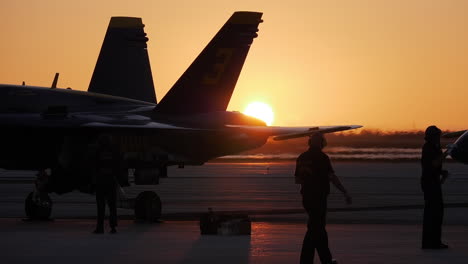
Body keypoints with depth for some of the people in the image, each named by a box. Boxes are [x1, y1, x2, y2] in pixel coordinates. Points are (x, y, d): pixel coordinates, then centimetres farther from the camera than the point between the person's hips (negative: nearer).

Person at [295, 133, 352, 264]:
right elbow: (332, 177, -17)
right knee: (314, 230, -4)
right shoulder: (321, 157, -14)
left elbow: (297, 179, 13)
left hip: (306, 197, 7)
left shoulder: (302, 158, 7)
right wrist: (345, 193, -12)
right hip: (319, 198, -7)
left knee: (319, 228, 18)